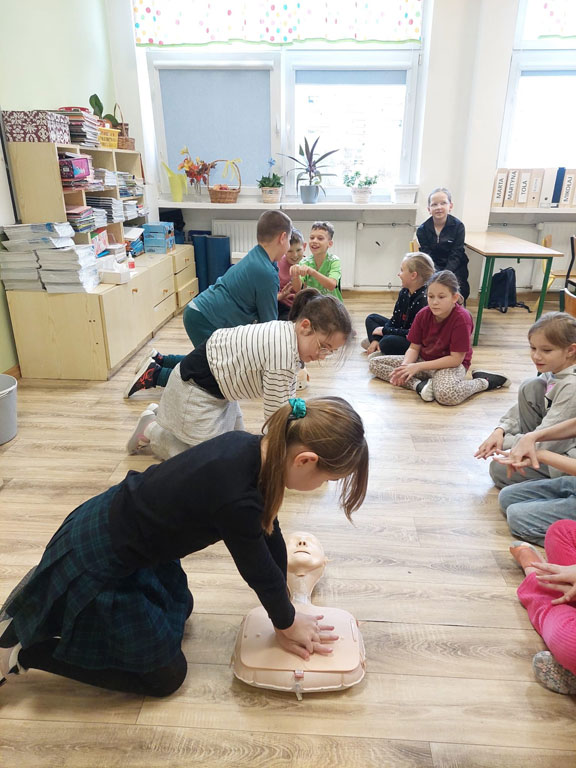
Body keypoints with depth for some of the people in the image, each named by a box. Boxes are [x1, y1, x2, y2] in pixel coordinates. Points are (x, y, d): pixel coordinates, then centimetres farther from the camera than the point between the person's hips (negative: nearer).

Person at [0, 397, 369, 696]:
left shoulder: (252, 448, -11)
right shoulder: (237, 501, -37)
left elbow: (269, 533, -1)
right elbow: (259, 570, -18)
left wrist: (285, 613, 8)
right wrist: (288, 622, 3)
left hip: (114, 519, 8)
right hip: (96, 565, -8)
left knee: (180, 610, 28)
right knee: (166, 676, 10)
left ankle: (46, 598, 29)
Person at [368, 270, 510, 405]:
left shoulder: (461, 318, -22)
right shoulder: (423, 315, -6)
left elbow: (456, 359, -22)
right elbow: (414, 348, -1)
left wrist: (418, 366, -24)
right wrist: (405, 366, -23)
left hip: (451, 365, -6)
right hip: (423, 359, 7)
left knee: (446, 394, -42)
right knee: (375, 363, -5)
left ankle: (484, 381, -10)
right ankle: (419, 385, -22)